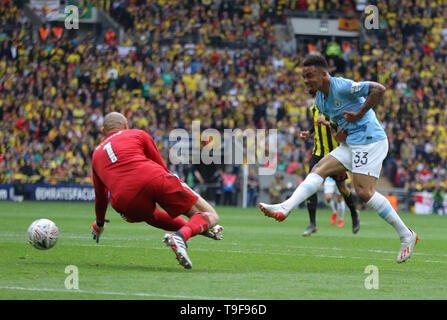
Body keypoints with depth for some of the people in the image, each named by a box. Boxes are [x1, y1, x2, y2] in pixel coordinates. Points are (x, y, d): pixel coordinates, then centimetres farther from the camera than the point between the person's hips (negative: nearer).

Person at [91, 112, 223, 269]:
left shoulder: (96, 154, 31)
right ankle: (181, 236, -26)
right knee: (211, 216, 2)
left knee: (150, 215, 41)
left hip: (127, 205, 3)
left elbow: (100, 196, 39)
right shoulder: (138, 134, 23)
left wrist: (99, 224, 56)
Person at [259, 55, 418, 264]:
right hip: (350, 144, 9)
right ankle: (284, 208, -17)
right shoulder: (320, 100, 13)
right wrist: (338, 134, 5)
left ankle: (406, 236, -5)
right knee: (319, 169, -5)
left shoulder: (341, 87, -16)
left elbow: (379, 89, -23)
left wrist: (359, 114, -19)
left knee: (364, 192, -14)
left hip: (370, 140, -9)